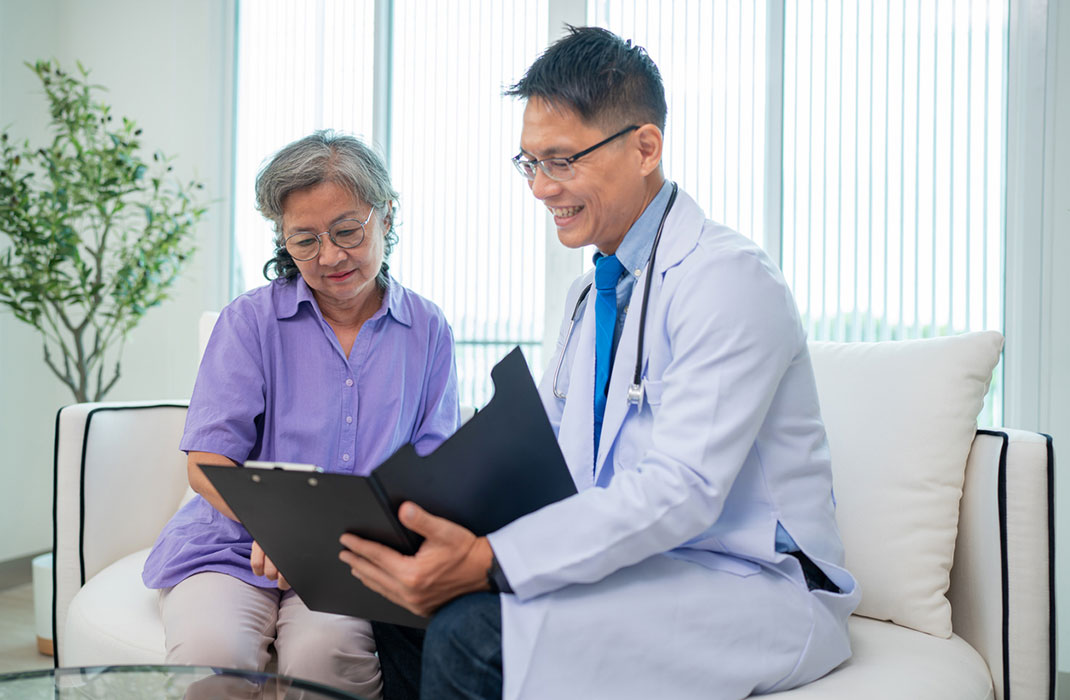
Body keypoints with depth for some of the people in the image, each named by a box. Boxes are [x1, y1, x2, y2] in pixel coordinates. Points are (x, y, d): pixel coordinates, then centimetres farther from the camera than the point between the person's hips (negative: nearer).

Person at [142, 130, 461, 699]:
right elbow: (207, 462, -3)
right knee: (211, 650, -31)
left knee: (327, 650, -31)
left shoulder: (427, 330, 8)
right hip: (235, 545, 0)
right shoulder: (251, 320, 3)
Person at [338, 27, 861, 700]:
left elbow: (682, 489, -26)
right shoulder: (590, 294, 13)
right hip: (632, 561, 8)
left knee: (472, 632, -27)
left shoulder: (730, 279, -16)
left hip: (753, 587, -8)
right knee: (405, 600, -7)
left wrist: (487, 561, -35)